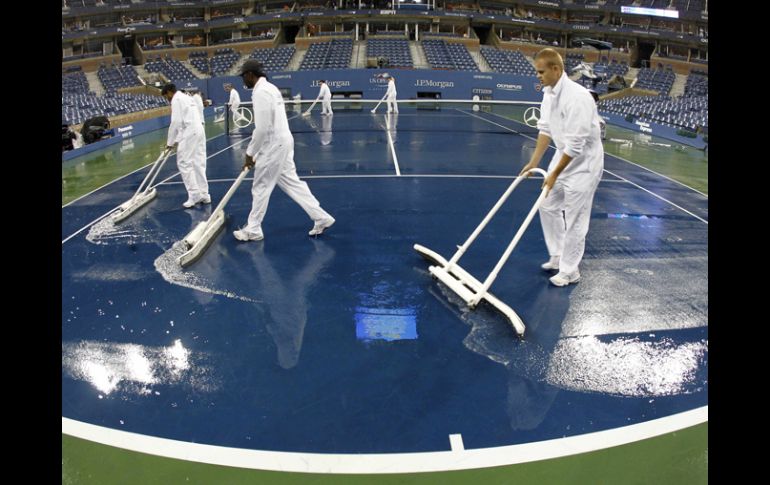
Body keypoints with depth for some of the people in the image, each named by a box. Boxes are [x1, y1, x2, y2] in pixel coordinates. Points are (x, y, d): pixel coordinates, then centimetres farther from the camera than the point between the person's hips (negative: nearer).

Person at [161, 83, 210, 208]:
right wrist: (177, 140, 25)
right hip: (199, 131, 9)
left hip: (190, 133, -9)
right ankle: (204, 194, 11)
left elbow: (176, 122, -10)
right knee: (198, 163, 9)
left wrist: (170, 142, -1)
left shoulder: (176, 99, -3)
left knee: (184, 163, -5)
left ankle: (194, 194, -7)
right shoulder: (186, 97, 25)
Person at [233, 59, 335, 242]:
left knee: (260, 188, 2)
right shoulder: (269, 87, 15)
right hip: (282, 142, 10)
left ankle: (252, 230, 15)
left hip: (274, 145, -10)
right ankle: (321, 218, 13)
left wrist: (249, 153, -13)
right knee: (291, 182, 12)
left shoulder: (260, 92, -17)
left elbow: (262, 128, -22)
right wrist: (254, 151, 22)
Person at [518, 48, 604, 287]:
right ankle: (558, 256, 30)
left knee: (574, 219, -1)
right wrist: (533, 162, 4)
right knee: (548, 206, 14)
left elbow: (575, 144, -29)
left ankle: (569, 271, 13)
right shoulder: (549, 92, -1)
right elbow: (545, 130, 6)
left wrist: (554, 174, -23)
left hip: (583, 164, -9)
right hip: (564, 156, 9)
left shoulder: (577, 97, -29)